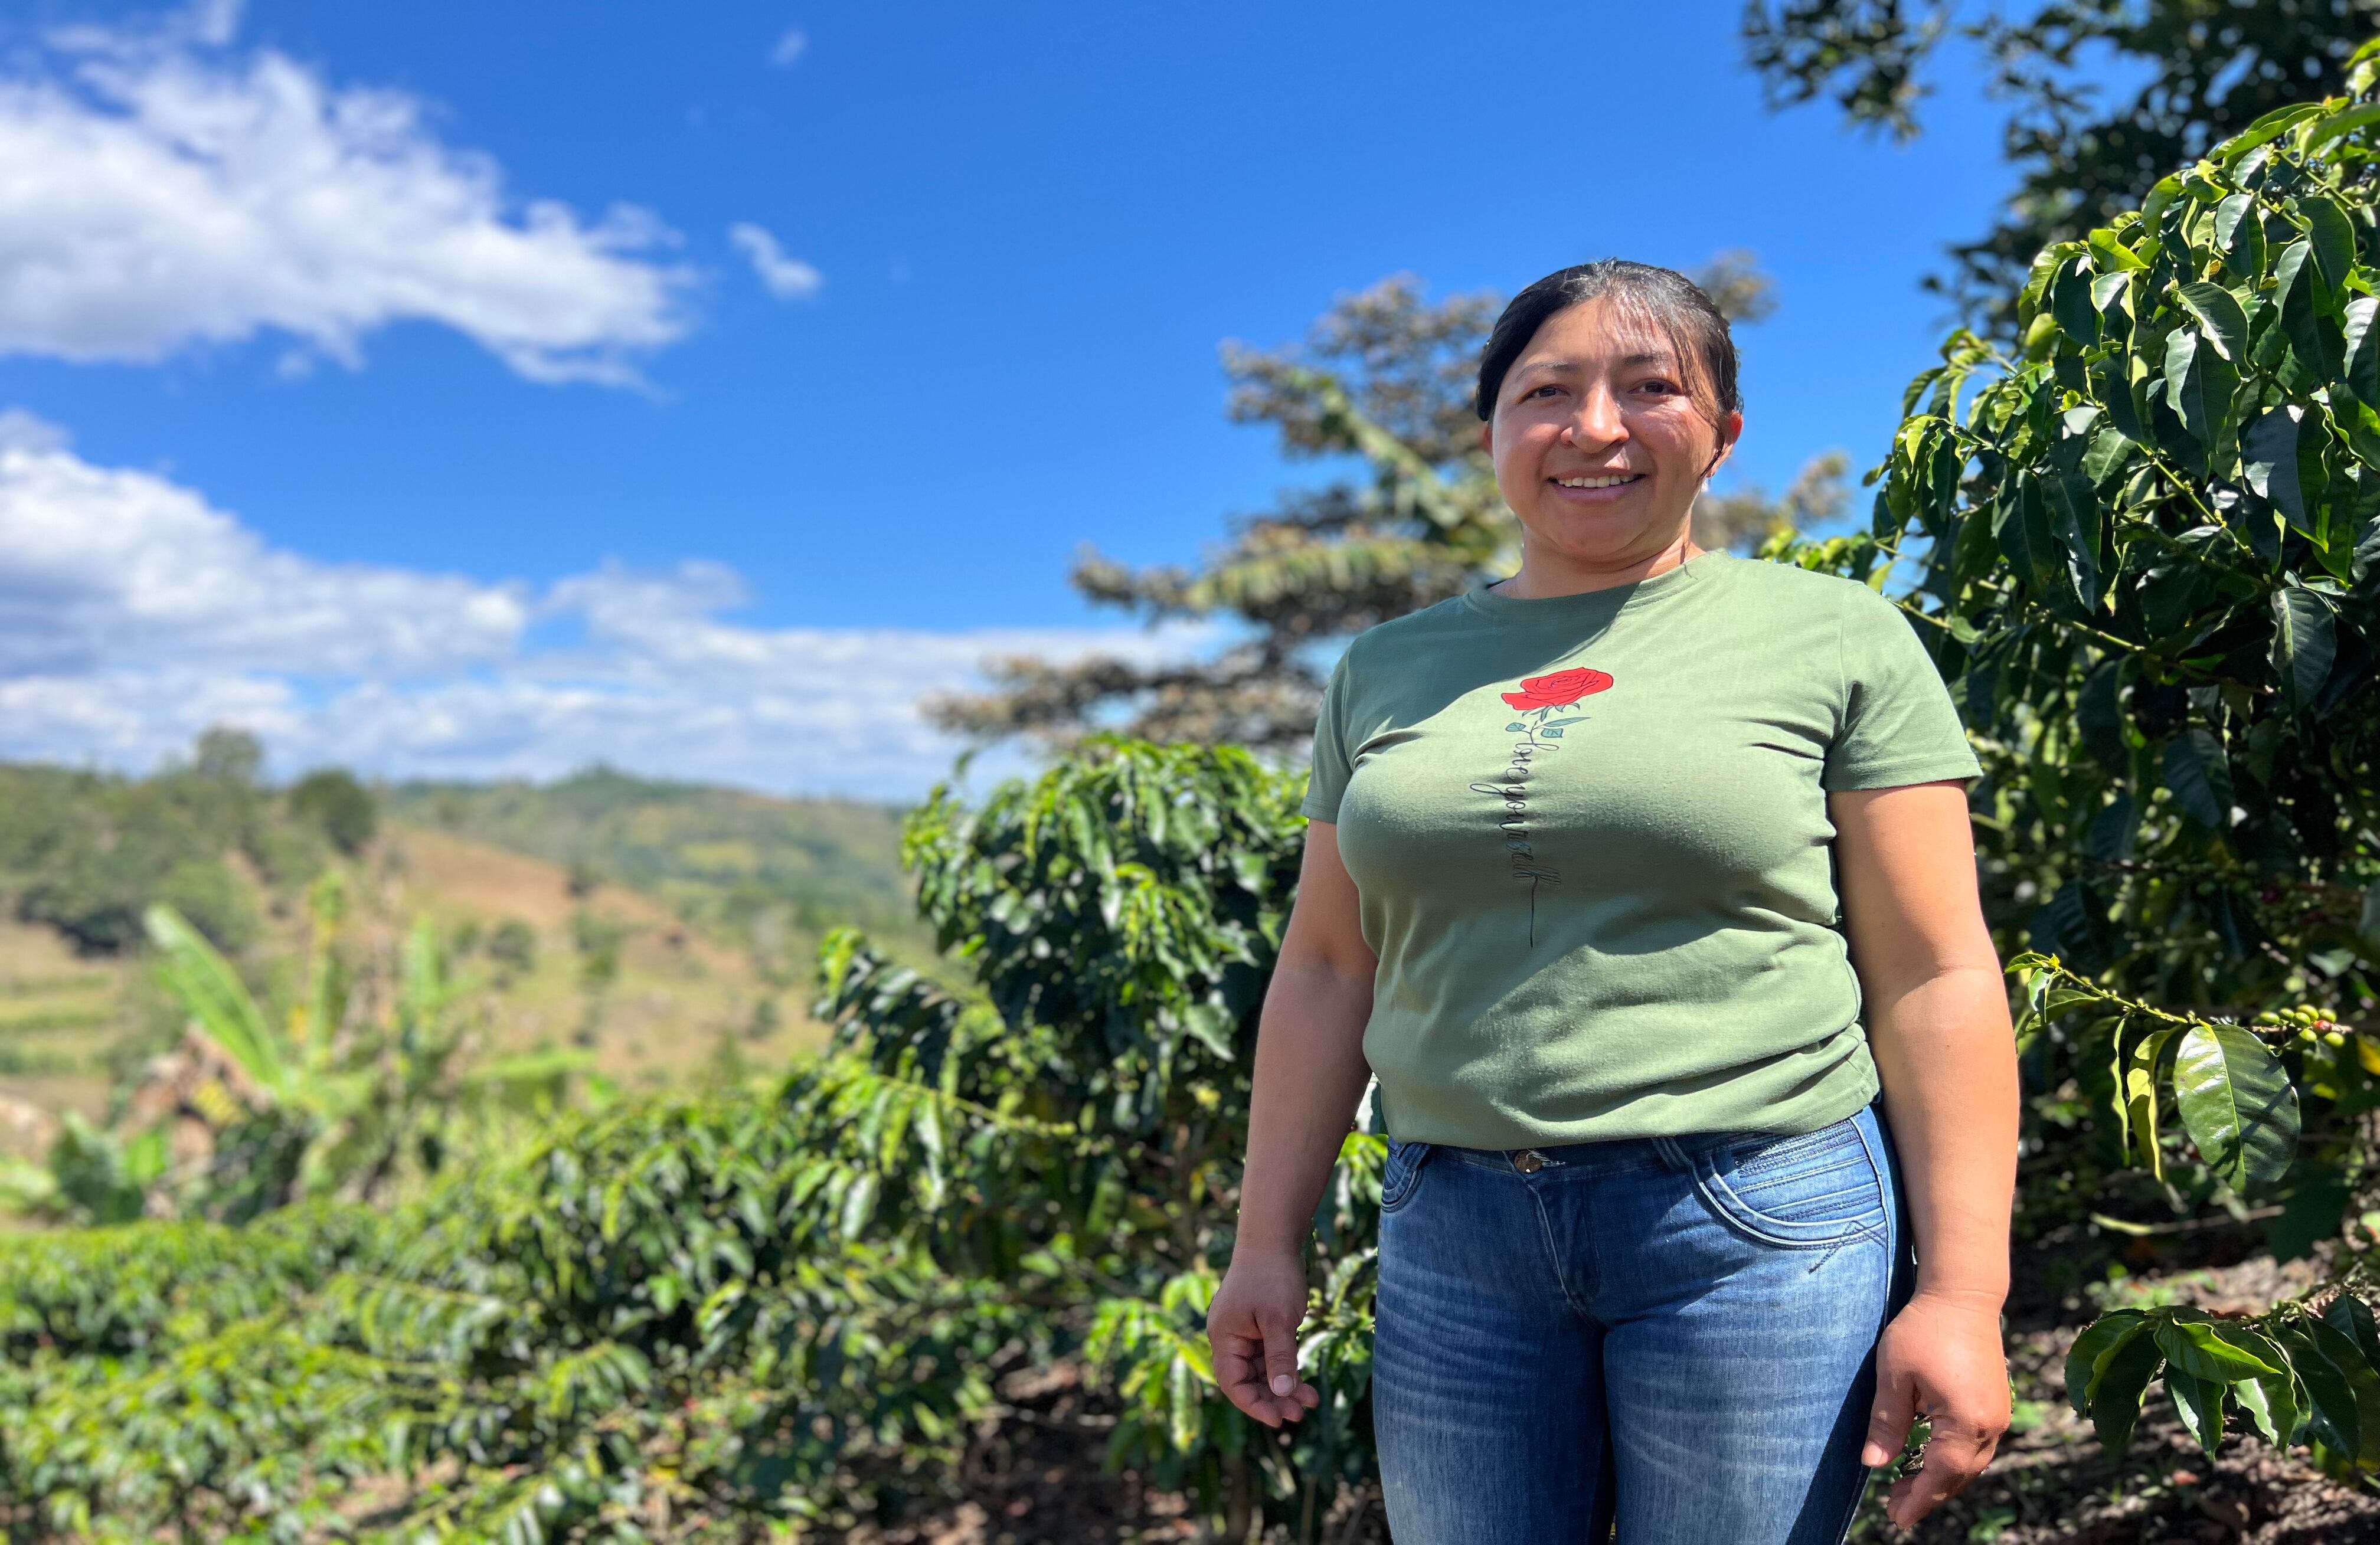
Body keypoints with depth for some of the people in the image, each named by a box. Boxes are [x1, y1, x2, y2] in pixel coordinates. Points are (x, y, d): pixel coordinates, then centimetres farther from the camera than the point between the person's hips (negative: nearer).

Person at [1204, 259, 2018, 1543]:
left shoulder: (1833, 637, -1)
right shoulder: (1387, 670, 9)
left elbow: (1936, 978, -4)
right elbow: (1325, 971, 11)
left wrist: (1962, 1292, -9)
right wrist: (1267, 1241, 9)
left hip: (1762, 1229, -3)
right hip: (1453, 1232, 3)